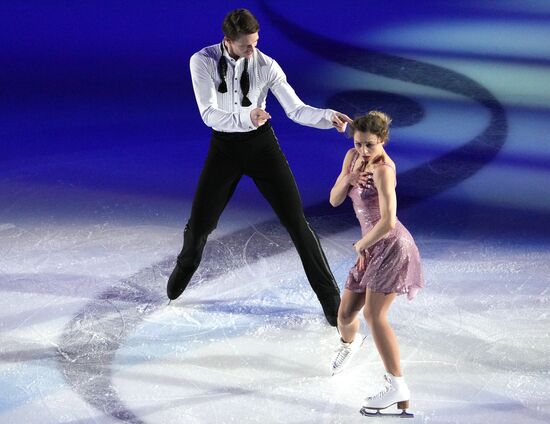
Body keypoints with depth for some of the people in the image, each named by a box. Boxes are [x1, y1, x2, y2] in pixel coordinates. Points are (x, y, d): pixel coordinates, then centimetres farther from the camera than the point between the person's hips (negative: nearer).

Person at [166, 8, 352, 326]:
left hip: (261, 143, -1)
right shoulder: (202, 61, -18)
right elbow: (208, 114, -24)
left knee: (296, 222, -6)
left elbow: (296, 110, -16)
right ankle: (186, 265, 45)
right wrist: (246, 116, -41)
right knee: (199, 223, 7)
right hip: (224, 147, 1)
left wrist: (329, 117, -35)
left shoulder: (266, 66, -17)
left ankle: (329, 297, 5)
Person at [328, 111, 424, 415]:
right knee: (345, 314, 15)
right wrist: (348, 178, -13)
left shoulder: (383, 169, -19)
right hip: (372, 249, 8)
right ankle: (349, 342, 51)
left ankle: (397, 387, -23)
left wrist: (360, 245, -10)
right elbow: (335, 200, 8)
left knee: (374, 315, -20)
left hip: (392, 245, -8)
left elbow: (388, 222, -26)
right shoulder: (352, 156, 6)